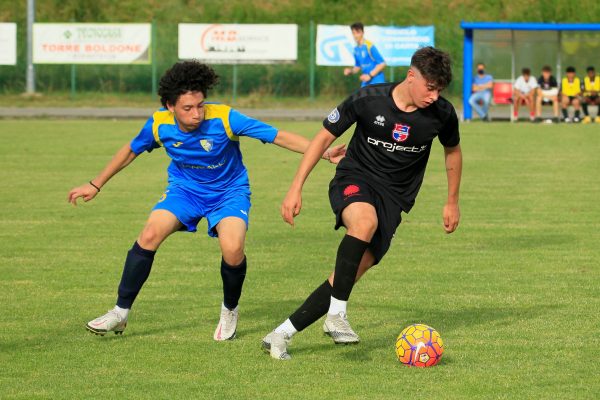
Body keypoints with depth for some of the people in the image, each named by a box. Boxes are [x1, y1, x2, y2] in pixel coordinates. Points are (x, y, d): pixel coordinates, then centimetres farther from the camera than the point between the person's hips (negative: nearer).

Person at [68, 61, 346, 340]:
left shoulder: (224, 118, -27)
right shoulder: (159, 125, -17)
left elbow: (279, 137, -24)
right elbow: (131, 151, 4)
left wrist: (324, 153, -32)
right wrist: (95, 185, 11)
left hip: (229, 190, -2)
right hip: (184, 189, 2)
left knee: (233, 248, -29)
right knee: (150, 235, -22)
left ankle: (229, 311, 3)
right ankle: (120, 313, -6)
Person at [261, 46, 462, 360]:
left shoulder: (442, 113, -7)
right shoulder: (368, 99, -14)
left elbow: (453, 150, 16)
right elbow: (324, 137, -3)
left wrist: (452, 201, 22)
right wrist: (296, 188, -7)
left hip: (395, 196, 2)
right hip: (354, 180, -2)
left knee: (354, 271, -13)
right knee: (364, 221, -39)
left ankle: (283, 334, -6)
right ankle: (336, 316, -34)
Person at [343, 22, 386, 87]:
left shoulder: (369, 46, -16)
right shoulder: (356, 49, 8)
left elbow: (382, 64, -17)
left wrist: (370, 75, -21)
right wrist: (350, 71, 0)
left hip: (376, 82, -7)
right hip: (365, 83, 7)